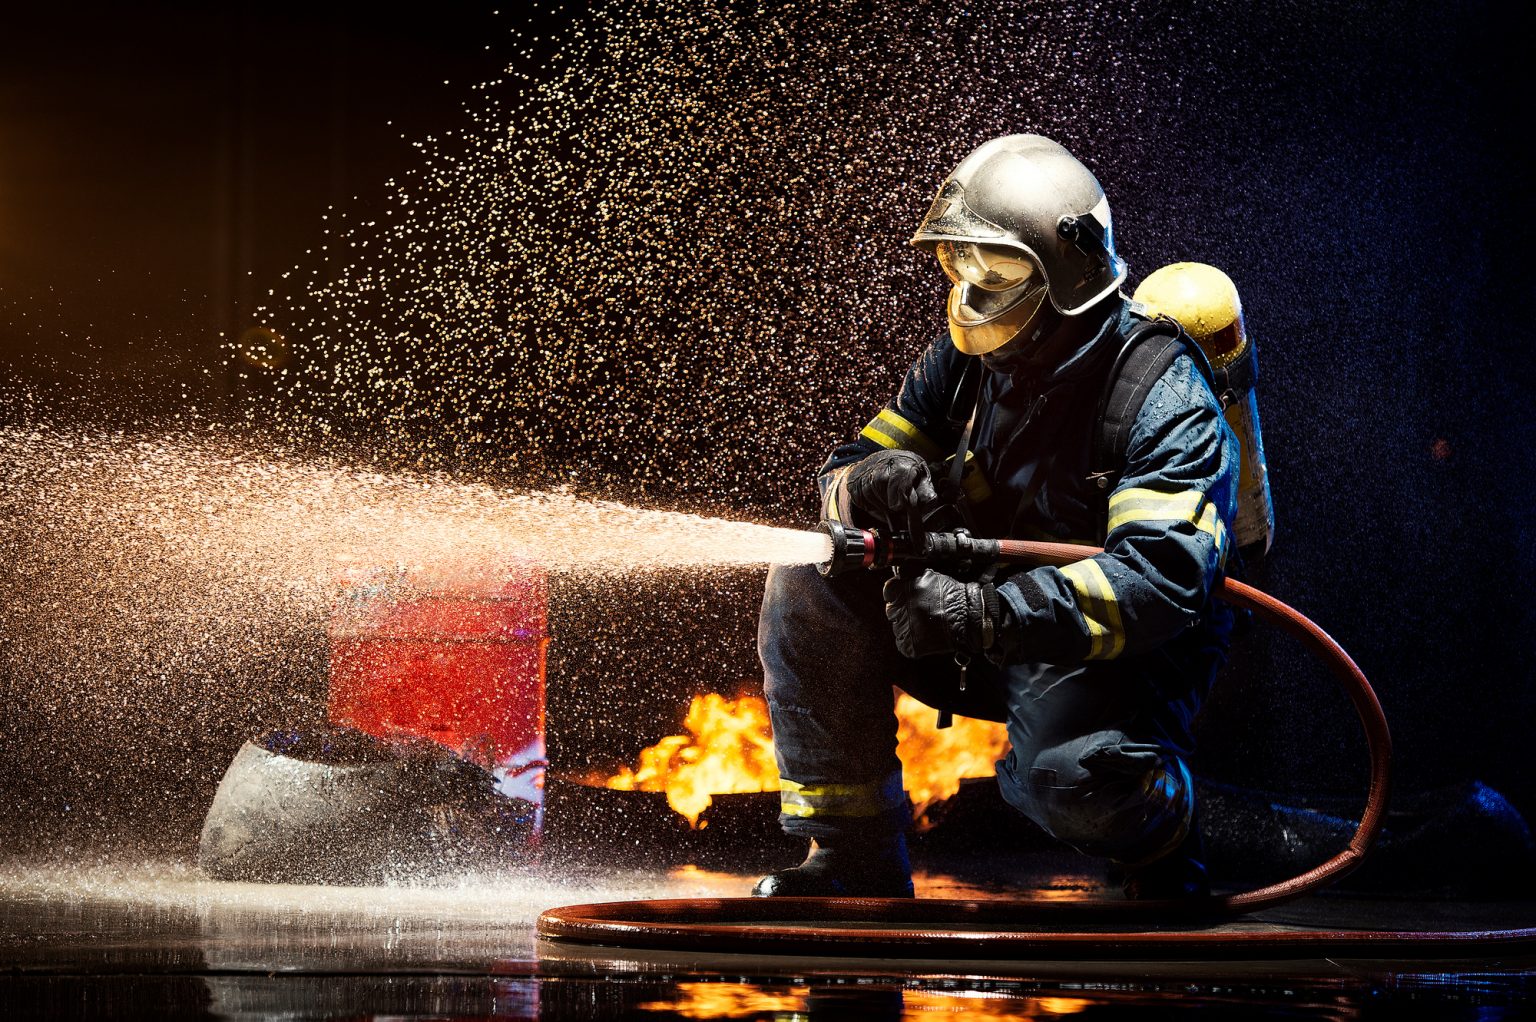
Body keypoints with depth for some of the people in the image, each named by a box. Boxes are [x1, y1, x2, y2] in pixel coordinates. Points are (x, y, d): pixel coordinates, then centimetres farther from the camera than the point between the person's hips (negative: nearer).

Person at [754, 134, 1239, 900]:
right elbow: (846, 475, 2)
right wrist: (873, 484, -26)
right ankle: (854, 859, -3)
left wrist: (988, 612, -45)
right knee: (810, 587, -13)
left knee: (1062, 773, -38)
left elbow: (1161, 578, -34)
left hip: (1130, 656, -6)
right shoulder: (962, 362, 0)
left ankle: (1164, 847, 2)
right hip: (987, 650, 6)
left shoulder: (1163, 393, -21)